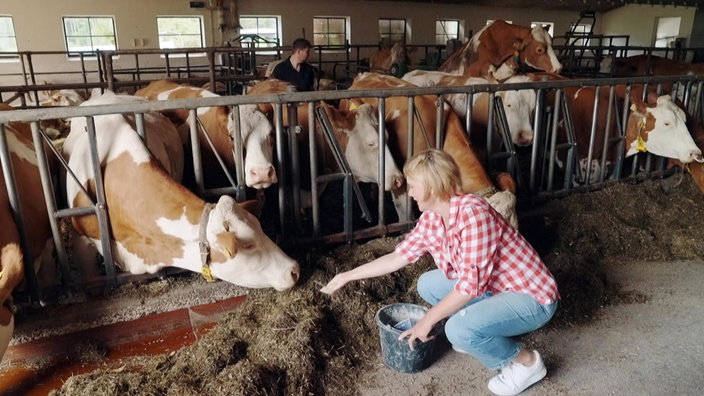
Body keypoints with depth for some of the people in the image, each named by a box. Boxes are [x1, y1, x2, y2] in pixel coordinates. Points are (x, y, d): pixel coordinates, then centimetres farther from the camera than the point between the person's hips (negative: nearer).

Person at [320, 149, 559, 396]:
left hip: (531, 296, -8)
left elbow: (471, 284, -29)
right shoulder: (430, 219, -4)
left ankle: (526, 362, 0)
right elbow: (398, 256, 8)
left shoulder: (473, 213, -30)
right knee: (428, 285, 5)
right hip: (492, 287, 8)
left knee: (459, 329, -27)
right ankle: (481, 338, 16)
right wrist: (348, 276, 10)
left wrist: (427, 321, -19)